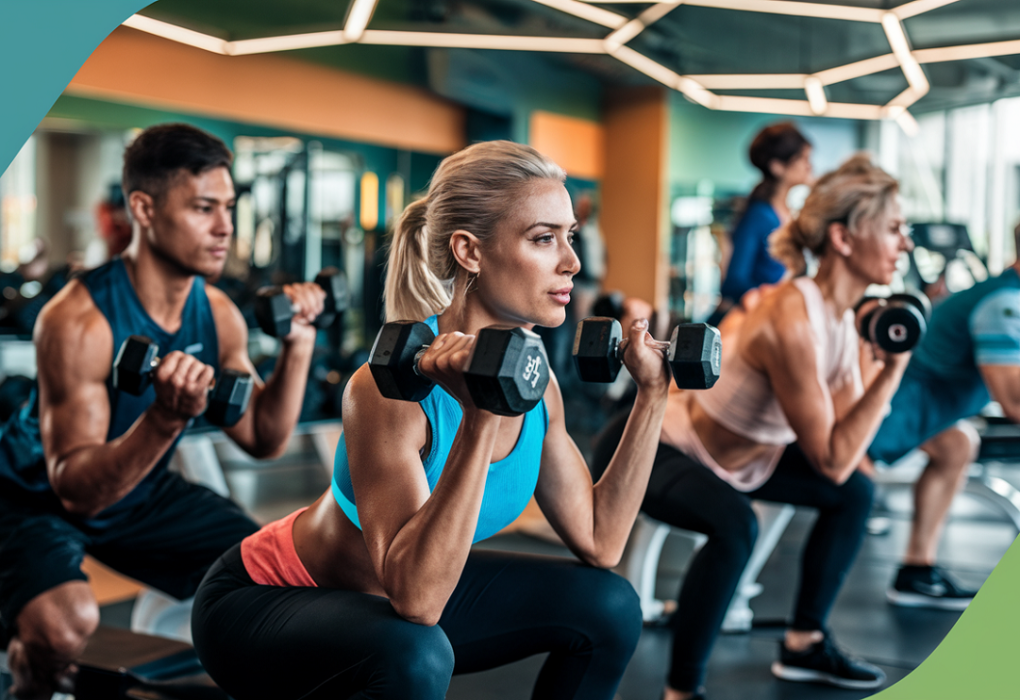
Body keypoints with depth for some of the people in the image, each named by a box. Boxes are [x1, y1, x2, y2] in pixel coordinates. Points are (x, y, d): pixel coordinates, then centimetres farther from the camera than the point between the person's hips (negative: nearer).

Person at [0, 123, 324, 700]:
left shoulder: (219, 315, -10)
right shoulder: (77, 321, -31)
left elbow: (263, 440, -2)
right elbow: (77, 489, -33)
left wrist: (298, 345, -14)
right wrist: (167, 418, -49)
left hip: (142, 495, 6)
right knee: (67, 624, -34)